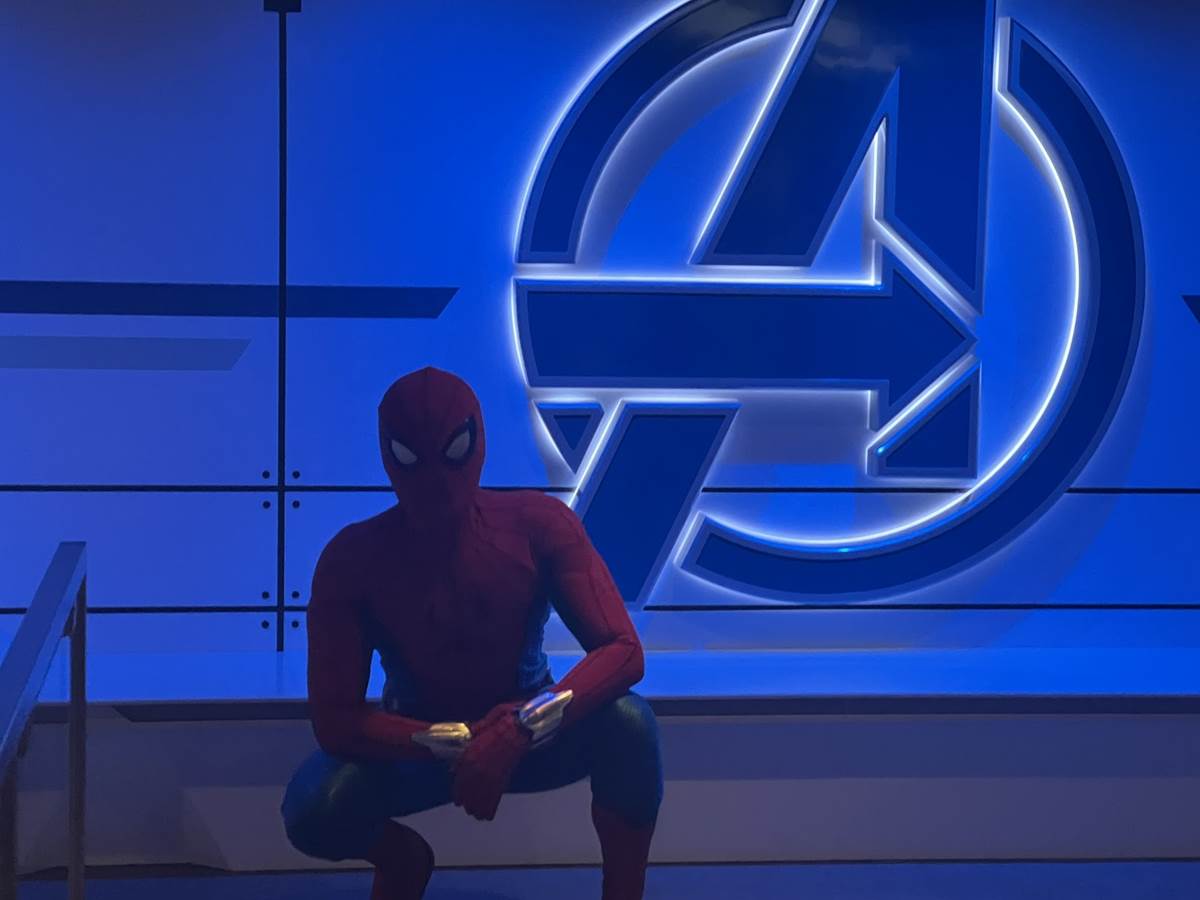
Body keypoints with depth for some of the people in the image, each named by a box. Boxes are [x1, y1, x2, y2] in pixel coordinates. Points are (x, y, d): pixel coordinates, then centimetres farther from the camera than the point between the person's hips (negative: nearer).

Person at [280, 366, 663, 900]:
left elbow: (624, 650, -25)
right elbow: (333, 720, -22)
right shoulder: (352, 557, -20)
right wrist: (459, 741, -35)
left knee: (628, 720, -33)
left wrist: (520, 729, -41)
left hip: (525, 738, 0)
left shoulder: (536, 523, -19)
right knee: (313, 811, -30)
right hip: (417, 745, 0)